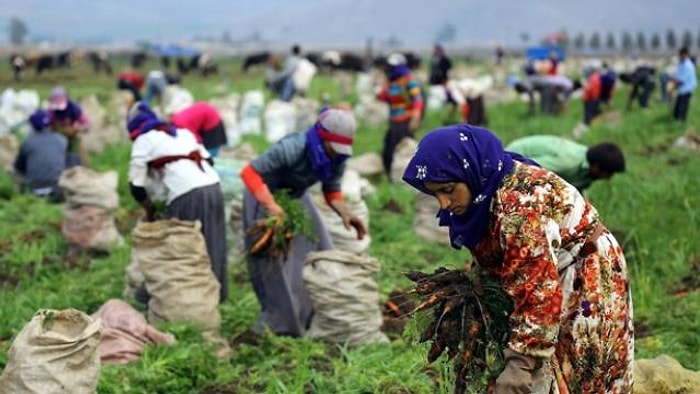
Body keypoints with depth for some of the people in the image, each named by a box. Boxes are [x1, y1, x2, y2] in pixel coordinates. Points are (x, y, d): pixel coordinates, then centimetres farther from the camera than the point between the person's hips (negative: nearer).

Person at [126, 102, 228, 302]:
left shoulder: (144, 140, 12)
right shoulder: (182, 132, 29)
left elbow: (137, 185, 8)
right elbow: (207, 158, 22)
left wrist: (150, 210, 23)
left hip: (187, 194, -6)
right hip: (213, 187, 7)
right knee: (210, 246, 14)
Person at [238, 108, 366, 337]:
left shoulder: (337, 158, -15)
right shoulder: (293, 148, -35)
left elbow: (332, 190, -1)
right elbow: (250, 172, -34)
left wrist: (344, 213, -22)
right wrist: (270, 205, -45)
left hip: (296, 198, 6)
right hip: (265, 196, -6)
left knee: (320, 251, 0)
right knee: (273, 260, -8)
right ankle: (278, 321, 5)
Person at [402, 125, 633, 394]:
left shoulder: (518, 204, -32)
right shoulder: (486, 191, -4)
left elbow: (539, 290, -33)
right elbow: (492, 261, 12)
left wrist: (521, 362, -33)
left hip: (586, 286, -9)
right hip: (560, 286, 9)